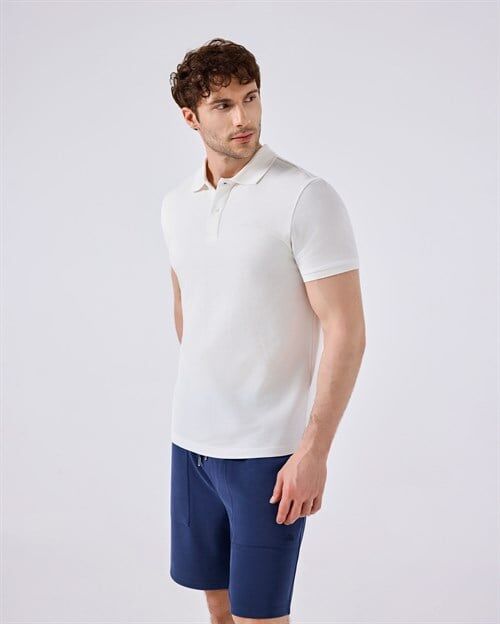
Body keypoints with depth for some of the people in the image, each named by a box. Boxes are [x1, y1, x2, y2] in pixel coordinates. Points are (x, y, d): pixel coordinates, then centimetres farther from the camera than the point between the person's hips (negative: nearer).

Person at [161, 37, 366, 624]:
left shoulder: (307, 197, -13)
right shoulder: (176, 204, 6)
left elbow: (346, 331, -16)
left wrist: (315, 449, -18)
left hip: (267, 449, -6)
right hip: (190, 439, 6)